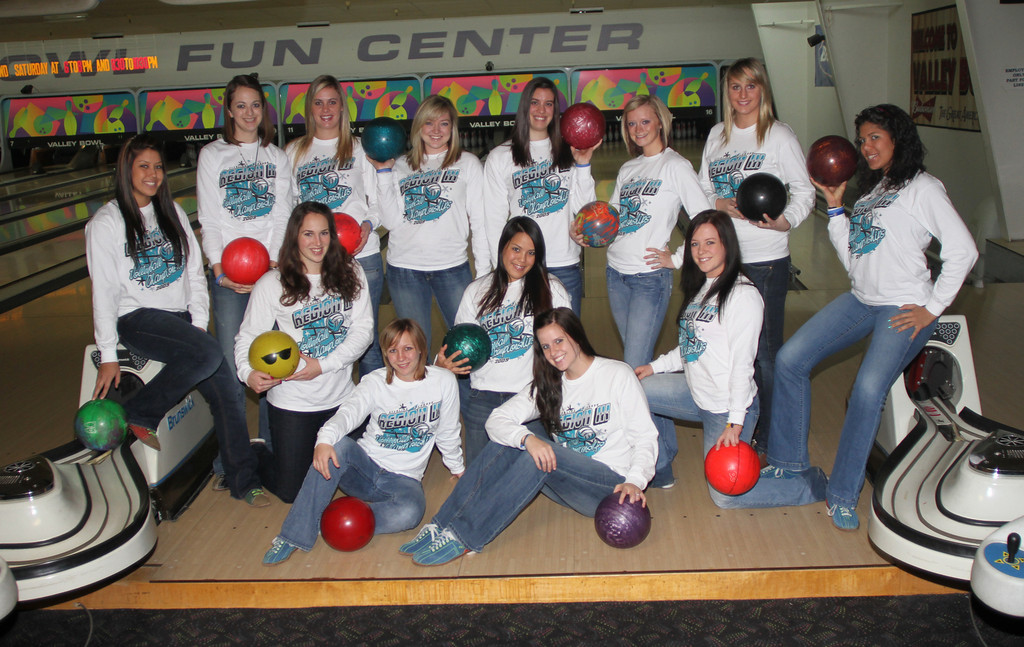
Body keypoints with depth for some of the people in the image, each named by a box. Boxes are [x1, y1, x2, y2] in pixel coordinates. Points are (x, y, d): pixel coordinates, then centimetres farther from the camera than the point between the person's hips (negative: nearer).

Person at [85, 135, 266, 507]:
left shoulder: (173, 213, 13)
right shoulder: (106, 222, -3)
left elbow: (195, 272, 12)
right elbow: (103, 291, -6)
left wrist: (199, 323, 1)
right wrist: (108, 355, -9)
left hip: (180, 317, 5)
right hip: (138, 319, -5)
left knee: (228, 390, -10)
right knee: (207, 354, -31)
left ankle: (243, 481, 0)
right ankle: (140, 414, -10)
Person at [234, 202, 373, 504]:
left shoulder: (350, 273, -2)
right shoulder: (272, 284, -9)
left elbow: (363, 329, -5)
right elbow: (248, 337, -6)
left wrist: (323, 365, -16)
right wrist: (248, 372, -28)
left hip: (341, 398, 3)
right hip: (292, 403, -3)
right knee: (290, 490, 6)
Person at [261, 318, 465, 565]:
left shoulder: (443, 381, -3)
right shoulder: (375, 382, -4)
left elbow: (448, 432, 9)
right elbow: (348, 413, -23)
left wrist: (456, 468, 18)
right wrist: (325, 439, -43)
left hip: (404, 478, 0)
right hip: (365, 467, 1)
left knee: (409, 512, -36)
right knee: (338, 446, -34)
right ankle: (293, 535, -28)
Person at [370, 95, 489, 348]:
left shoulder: (468, 163, 7)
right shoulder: (401, 167, 10)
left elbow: (480, 221, 4)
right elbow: (391, 220, 0)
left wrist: (484, 272, -2)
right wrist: (384, 172, -2)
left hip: (452, 268, -1)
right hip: (404, 269, 1)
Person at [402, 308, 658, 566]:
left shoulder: (618, 375, -2)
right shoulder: (548, 386, 10)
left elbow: (646, 438, -7)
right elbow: (496, 420, -3)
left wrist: (635, 481, -26)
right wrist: (527, 439, -26)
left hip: (611, 486, -5)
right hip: (566, 484, 5)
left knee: (541, 454, -31)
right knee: (505, 444, -19)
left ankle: (462, 537, -31)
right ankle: (441, 525, -25)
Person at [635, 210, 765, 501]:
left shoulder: (742, 294, -17)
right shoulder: (701, 288, 11)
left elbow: (742, 362, -20)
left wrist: (735, 422, -23)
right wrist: (655, 366, 8)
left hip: (727, 407, -8)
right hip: (696, 394, 8)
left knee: (724, 497, -3)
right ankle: (661, 469, 19)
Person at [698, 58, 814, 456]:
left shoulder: (779, 135, -1)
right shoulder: (717, 136, 13)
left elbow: (804, 190, -3)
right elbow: (701, 192, 14)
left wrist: (785, 220, -22)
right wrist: (723, 205, -7)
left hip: (766, 259, -5)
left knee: (766, 351, -1)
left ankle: (770, 438, 13)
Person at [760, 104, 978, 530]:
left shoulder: (922, 188, -4)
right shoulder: (870, 191, 18)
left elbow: (963, 251, -10)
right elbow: (852, 258, 13)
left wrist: (932, 308, -12)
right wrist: (835, 208, 8)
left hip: (904, 308, -7)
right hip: (862, 300, 7)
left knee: (868, 389, -25)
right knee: (789, 360, -6)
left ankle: (843, 494, -11)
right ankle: (790, 464, 6)